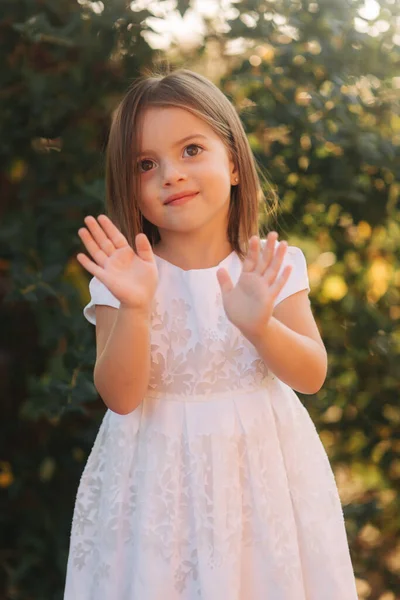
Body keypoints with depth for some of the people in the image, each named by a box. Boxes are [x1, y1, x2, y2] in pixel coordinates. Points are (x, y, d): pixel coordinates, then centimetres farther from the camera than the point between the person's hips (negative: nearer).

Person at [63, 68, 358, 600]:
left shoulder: (272, 268, -5)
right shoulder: (126, 277, -8)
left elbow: (312, 376, -9)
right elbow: (120, 396, -14)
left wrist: (259, 325, -27)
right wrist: (134, 310, -29)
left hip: (260, 468, 1)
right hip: (161, 476, -1)